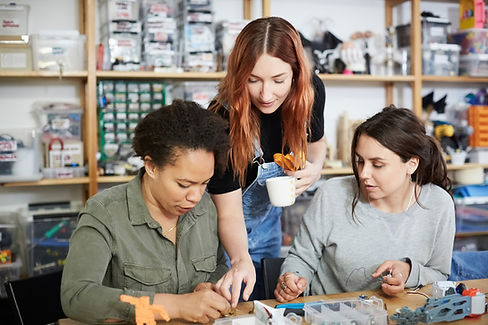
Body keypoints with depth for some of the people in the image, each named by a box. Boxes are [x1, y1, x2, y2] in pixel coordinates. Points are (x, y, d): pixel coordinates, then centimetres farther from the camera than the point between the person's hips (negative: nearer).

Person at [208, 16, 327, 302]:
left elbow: (316, 142, 3)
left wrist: (314, 168, -19)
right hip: (221, 227, -4)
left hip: (267, 218, 5)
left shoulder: (310, 90, -20)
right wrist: (240, 260, -48)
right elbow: (229, 214, -29)